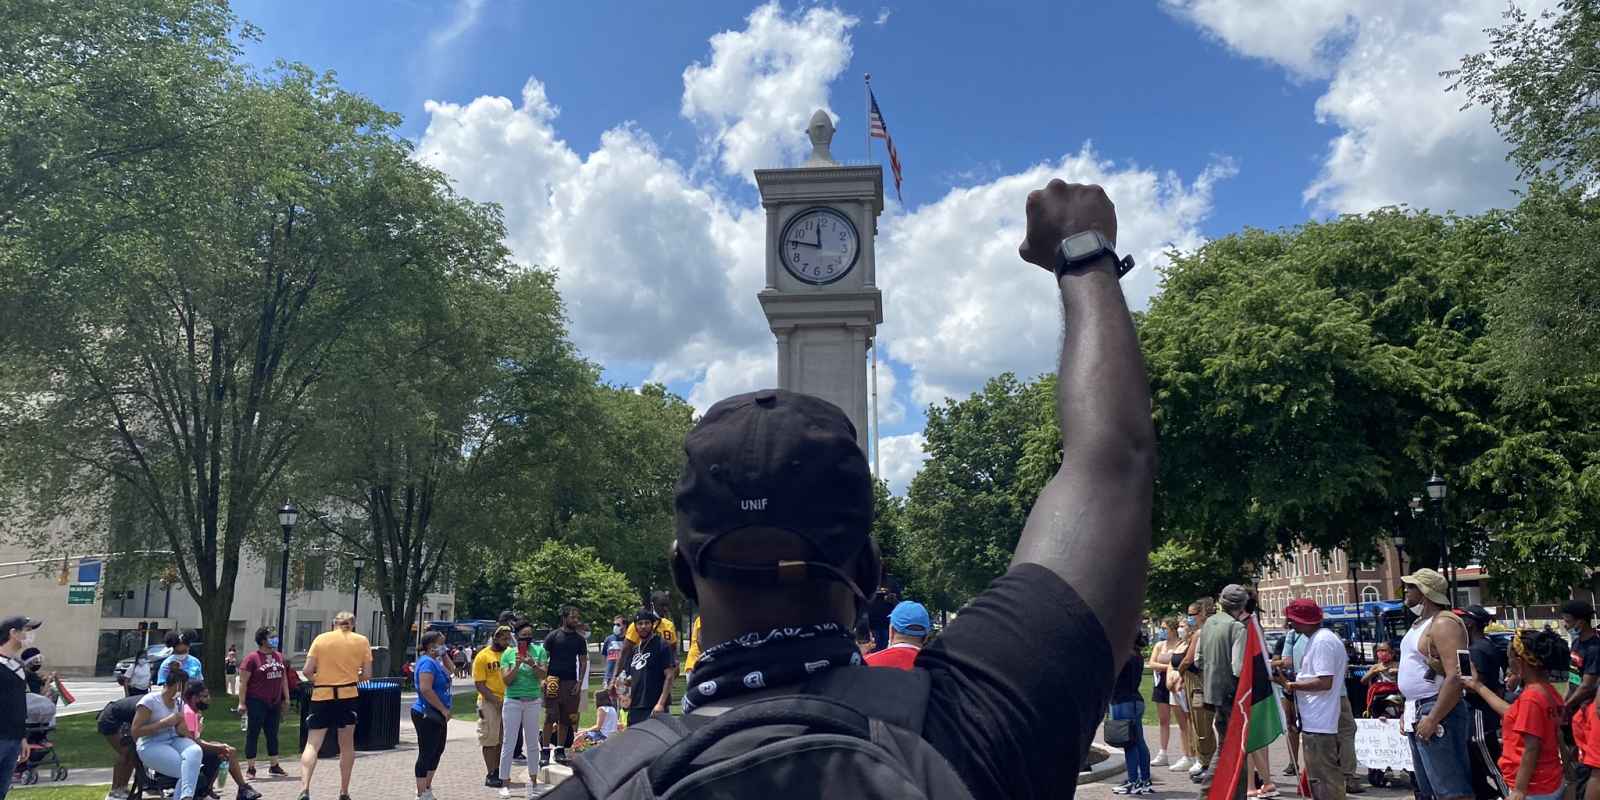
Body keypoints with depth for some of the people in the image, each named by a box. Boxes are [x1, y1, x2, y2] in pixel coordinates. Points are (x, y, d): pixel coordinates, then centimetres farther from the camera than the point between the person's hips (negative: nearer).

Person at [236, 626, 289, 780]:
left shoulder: (278, 656, 10)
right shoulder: (252, 658, -10)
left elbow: (284, 678, 18)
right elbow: (243, 682, -11)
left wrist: (286, 697, 15)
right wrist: (242, 702, -15)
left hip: (274, 702, 6)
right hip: (257, 702, -6)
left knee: (273, 734, 12)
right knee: (253, 734, 1)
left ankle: (274, 766, 21)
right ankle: (250, 768, 8)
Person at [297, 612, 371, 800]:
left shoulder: (321, 638, 3)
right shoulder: (361, 641, 4)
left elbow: (307, 671, -3)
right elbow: (367, 674, 1)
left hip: (321, 695, 0)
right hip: (348, 695, 0)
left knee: (312, 744, 1)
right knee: (347, 745, 13)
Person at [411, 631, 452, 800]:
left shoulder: (435, 661, 12)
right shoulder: (427, 662, -18)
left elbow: (451, 669, 26)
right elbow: (426, 689, -27)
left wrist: (444, 654, 13)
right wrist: (444, 709, -22)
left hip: (437, 716, 10)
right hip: (427, 716, -10)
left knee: (437, 752, 18)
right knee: (427, 754, -4)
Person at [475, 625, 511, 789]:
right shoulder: (483, 656, -7)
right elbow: (479, 684, -10)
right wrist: (496, 700, -18)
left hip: (507, 701, 5)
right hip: (489, 703, -5)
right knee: (490, 739, 1)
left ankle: (498, 771, 21)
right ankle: (490, 775, 6)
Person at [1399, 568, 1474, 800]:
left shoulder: (1443, 623, -16)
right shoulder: (1420, 623, 16)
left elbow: (1456, 677, -24)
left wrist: (1432, 719, -25)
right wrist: (1408, 711, 18)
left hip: (1438, 712, -10)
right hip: (1418, 712, 10)